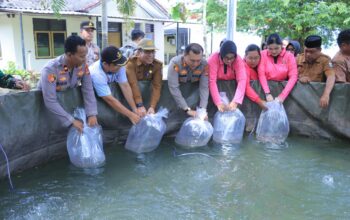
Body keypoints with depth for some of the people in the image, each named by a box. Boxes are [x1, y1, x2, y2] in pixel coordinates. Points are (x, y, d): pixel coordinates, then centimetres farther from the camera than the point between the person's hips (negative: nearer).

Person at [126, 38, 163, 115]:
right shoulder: (131, 63, -20)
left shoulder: (158, 64, -10)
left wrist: (152, 107, -27)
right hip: (132, 93, -2)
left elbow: (156, 87, -16)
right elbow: (133, 85, -28)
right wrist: (139, 106, -36)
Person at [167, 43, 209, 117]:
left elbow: (204, 87, -24)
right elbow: (174, 88, -33)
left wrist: (203, 109, -35)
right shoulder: (175, 63, -31)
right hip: (179, 91, -2)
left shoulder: (204, 64, -23)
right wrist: (187, 109, -36)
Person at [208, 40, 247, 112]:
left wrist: (235, 102, -41)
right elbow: (212, 81, -29)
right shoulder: (213, 59, -24)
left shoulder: (238, 60, -20)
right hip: (218, 86, -1)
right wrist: (218, 102, -38)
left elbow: (242, 80, -28)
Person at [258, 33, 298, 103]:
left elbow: (293, 76, -9)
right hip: (267, 87, 0)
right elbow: (261, 75, -10)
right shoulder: (263, 54, -4)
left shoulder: (289, 56, -2)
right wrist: (267, 93, -23)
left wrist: (282, 96, -20)